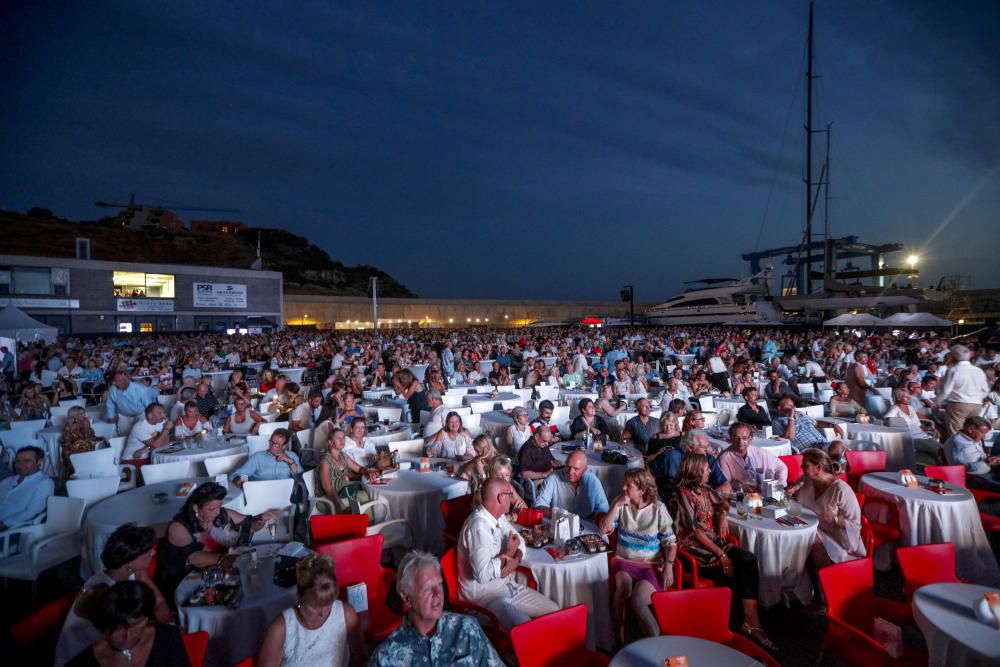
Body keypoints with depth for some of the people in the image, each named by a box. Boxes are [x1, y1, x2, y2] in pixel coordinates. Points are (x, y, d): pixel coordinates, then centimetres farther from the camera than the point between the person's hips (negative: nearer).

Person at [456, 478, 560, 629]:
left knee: (555, 612, 4)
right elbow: (483, 574, -33)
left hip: (508, 586, 9)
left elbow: (519, 541, 14)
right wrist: (508, 554, -18)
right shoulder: (478, 526, -27)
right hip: (484, 595, -9)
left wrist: (516, 559, -9)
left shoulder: (499, 517, 2)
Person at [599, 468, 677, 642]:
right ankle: (620, 634, -13)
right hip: (624, 560, 2)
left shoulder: (658, 508, -1)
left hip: (651, 564, -2)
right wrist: (616, 504, -10)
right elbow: (605, 529, -3)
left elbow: (670, 541, 0)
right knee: (623, 588, -32)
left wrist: (668, 565, -15)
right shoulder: (621, 505, 4)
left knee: (637, 600, -30)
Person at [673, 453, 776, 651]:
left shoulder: (705, 489, 10)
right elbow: (695, 531, -17)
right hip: (695, 549, -7)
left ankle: (751, 622, -19)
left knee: (749, 560, -18)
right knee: (736, 571, -24)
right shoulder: (682, 494, -13)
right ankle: (751, 622, -8)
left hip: (714, 542, 7)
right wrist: (721, 554, -19)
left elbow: (722, 502, 29)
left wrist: (723, 514, 5)